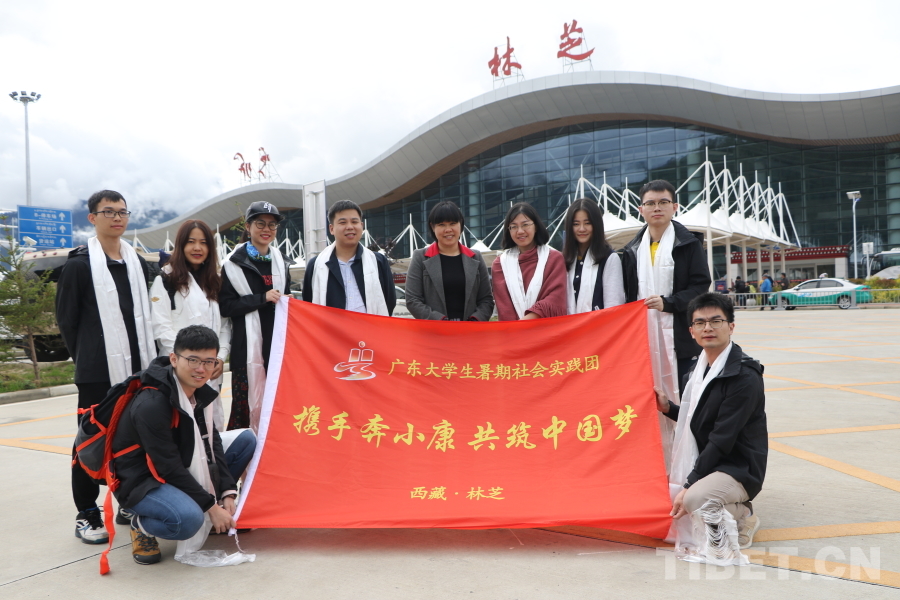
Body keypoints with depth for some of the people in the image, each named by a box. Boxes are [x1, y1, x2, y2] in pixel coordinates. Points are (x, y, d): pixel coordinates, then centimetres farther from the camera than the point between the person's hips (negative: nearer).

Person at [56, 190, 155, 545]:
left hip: (138, 369, 5)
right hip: (97, 374, -5)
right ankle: (87, 515, 13)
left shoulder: (138, 264, 12)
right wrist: (88, 359, 1)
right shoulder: (79, 265, -4)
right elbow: (66, 320, -1)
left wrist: (145, 356, 7)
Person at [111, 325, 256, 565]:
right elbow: (169, 467, -26)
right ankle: (141, 525, -2)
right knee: (188, 519, -37)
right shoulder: (151, 404, -28)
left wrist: (227, 493, -9)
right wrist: (211, 507, -20)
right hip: (140, 482, -8)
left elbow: (211, 444, 0)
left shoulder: (201, 392, -4)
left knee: (247, 440, -1)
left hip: (184, 471, 8)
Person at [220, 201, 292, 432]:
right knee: (248, 402, -6)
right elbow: (225, 306, -7)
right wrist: (262, 298, -13)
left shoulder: (280, 262, 16)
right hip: (248, 345, -5)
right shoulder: (235, 263, -1)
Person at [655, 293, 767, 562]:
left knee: (695, 499, -34)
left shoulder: (745, 376, -18)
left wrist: (688, 486, -23)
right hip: (703, 462, 9)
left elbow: (722, 440, -22)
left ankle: (740, 515, -1)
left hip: (737, 469, -8)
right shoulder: (700, 367, 6)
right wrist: (668, 408, -2)